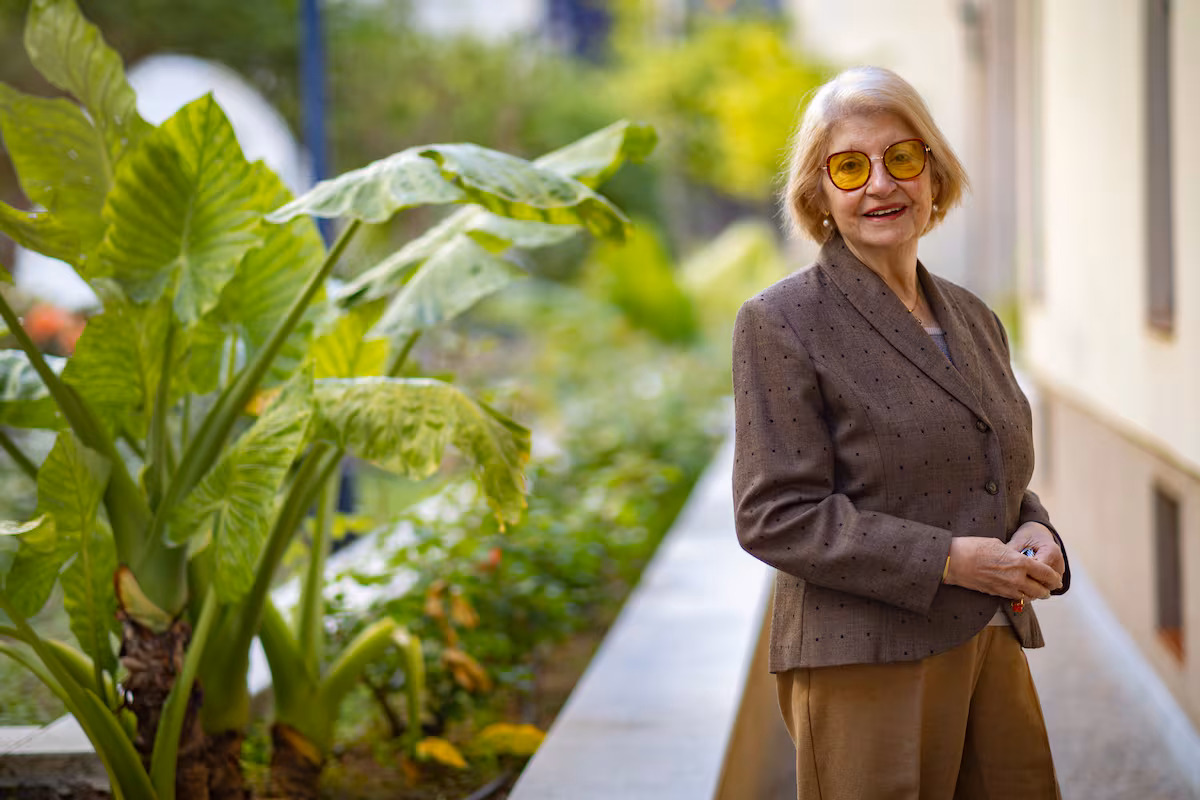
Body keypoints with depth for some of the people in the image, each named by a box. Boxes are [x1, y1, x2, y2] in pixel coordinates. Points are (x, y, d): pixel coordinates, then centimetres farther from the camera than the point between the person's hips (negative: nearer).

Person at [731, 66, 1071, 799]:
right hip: (866, 662, -6)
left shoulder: (974, 320, 14)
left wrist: (1034, 533, -2)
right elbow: (774, 516, -13)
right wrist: (949, 559, -19)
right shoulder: (781, 323, -6)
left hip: (992, 649, 6)